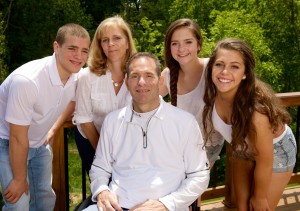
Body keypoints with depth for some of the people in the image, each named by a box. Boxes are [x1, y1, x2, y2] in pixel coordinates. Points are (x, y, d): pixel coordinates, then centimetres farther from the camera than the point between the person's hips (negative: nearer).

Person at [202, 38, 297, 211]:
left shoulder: (256, 110, -41)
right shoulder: (214, 92, -27)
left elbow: (264, 162, -25)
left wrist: (260, 197, -11)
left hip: (276, 152, -4)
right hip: (244, 149, 5)